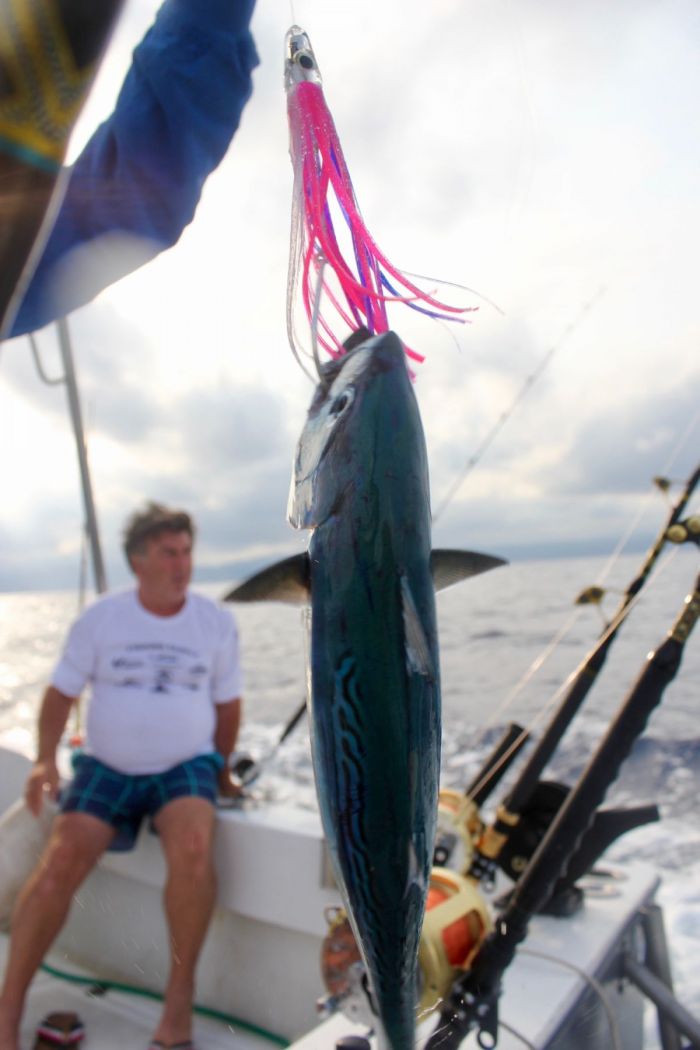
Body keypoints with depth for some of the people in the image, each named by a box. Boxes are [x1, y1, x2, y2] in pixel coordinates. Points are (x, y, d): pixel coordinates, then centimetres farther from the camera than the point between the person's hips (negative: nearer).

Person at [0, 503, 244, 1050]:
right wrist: (45, 758, -9)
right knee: (60, 862, -20)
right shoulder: (100, 618, 0)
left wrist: (222, 770, 16)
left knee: (192, 846, -30)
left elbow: (227, 703, 10)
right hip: (107, 767, 1)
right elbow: (61, 692, 5)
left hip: (186, 766, -1)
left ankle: (181, 995, -10)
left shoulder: (217, 621, 0)